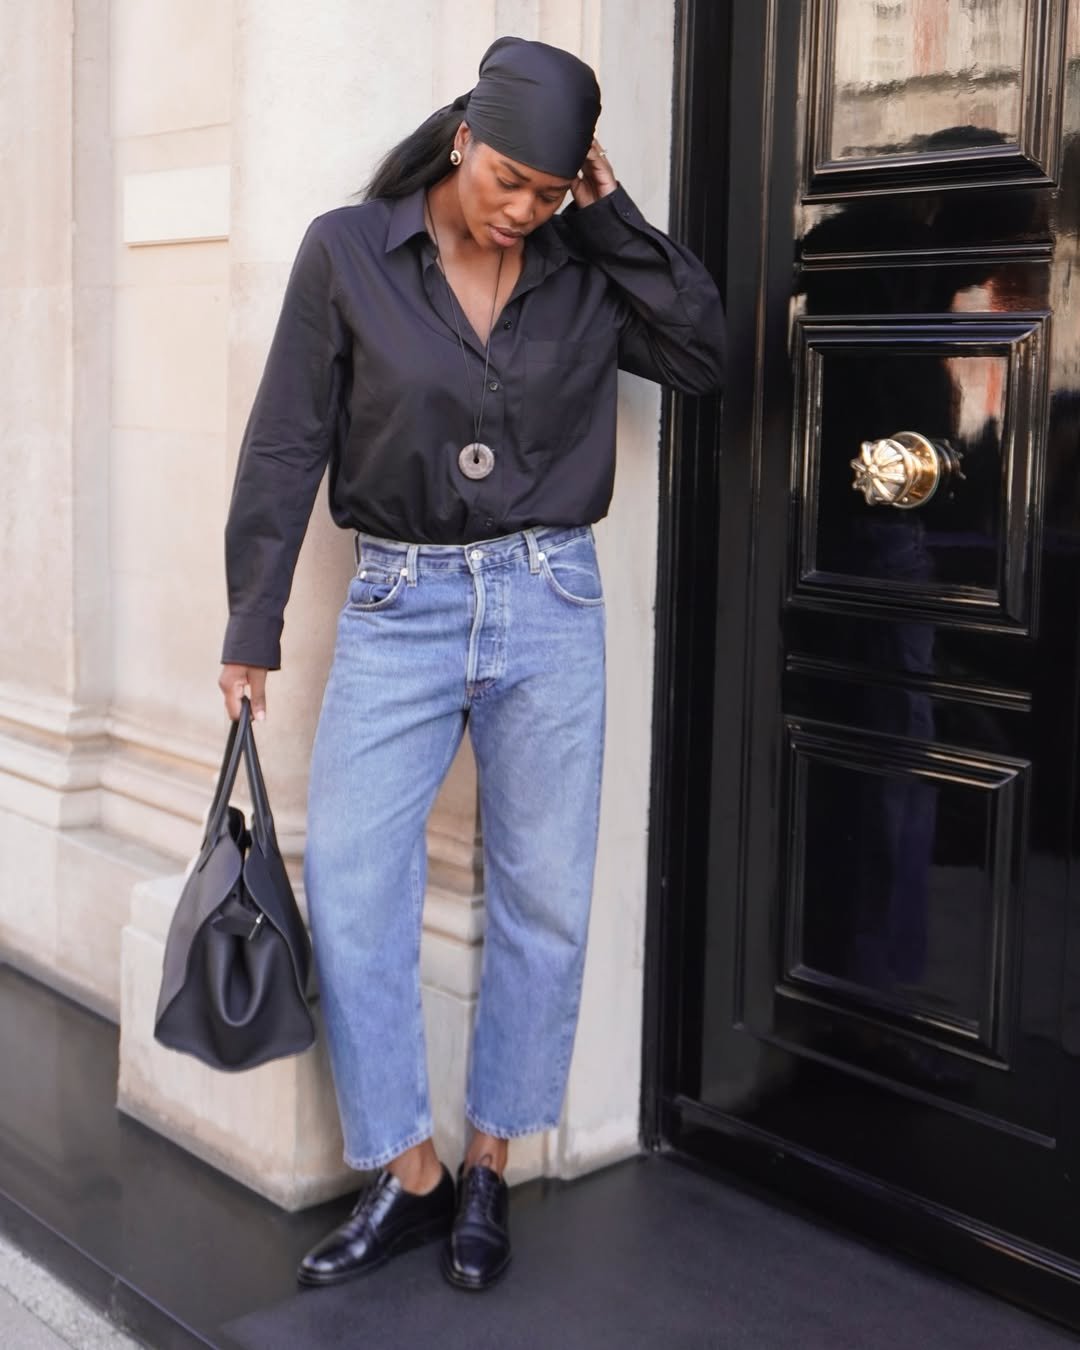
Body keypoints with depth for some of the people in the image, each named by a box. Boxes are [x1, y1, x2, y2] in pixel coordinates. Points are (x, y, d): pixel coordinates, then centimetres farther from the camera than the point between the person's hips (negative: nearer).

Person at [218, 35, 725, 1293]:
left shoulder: (584, 269, 4)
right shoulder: (348, 251, -2)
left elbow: (703, 356, -1)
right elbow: (285, 446, -1)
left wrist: (615, 219, -4)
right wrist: (252, 626, -2)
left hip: (550, 602, 1)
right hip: (399, 603, -1)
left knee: (544, 897, 5)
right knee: (349, 882, -7)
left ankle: (487, 1167, 20)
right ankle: (406, 1173, 8)